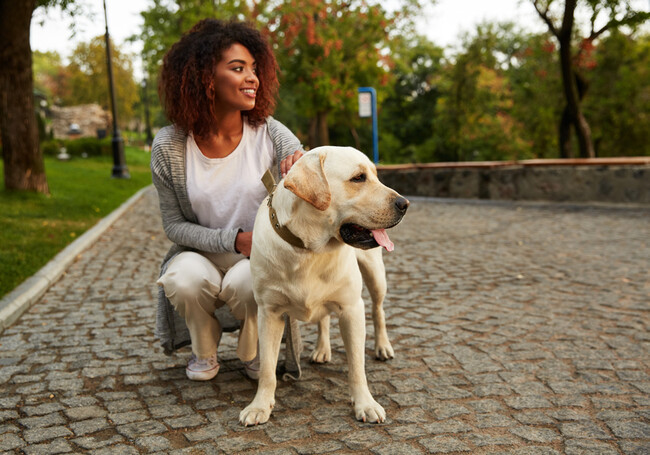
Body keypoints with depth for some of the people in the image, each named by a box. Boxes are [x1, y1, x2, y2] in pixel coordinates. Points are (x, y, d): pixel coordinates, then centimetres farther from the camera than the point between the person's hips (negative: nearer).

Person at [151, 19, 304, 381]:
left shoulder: (270, 134, -9)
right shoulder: (170, 146, -10)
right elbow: (174, 224, -5)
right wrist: (234, 240, -20)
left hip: (260, 260, 0)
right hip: (200, 254, 1)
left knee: (245, 282, -33)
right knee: (185, 279, -32)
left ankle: (254, 352, 4)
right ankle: (205, 353, 4)